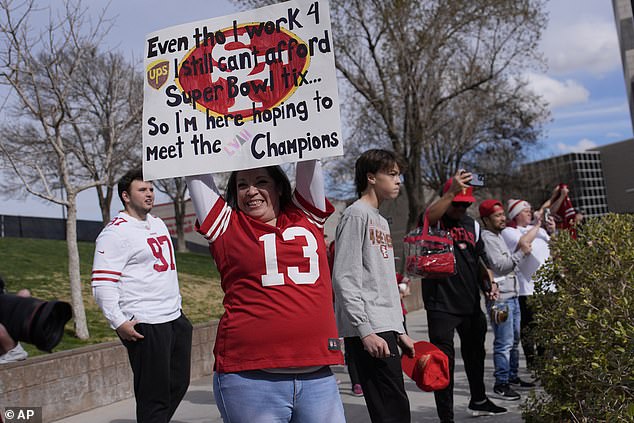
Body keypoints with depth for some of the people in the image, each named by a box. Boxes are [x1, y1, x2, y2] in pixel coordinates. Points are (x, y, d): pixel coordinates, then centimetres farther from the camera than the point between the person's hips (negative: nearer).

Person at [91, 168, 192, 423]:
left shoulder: (158, 224, 16)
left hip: (175, 318, 9)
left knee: (179, 383, 15)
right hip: (144, 326, -9)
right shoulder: (115, 232, -10)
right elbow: (102, 284, -14)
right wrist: (119, 324, -19)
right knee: (154, 396, -4)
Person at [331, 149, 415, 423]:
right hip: (369, 330, -9)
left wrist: (399, 331, 20)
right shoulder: (356, 215, -8)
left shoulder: (381, 221, 21)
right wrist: (365, 330, -20)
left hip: (385, 328, 9)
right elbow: (344, 279, -15)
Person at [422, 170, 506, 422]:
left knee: (475, 353, 23)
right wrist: (452, 191, -41)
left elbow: (481, 259, 19)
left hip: (471, 303, 7)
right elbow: (428, 218, -32)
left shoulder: (472, 225, 11)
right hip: (441, 305, -7)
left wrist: (490, 283, 5)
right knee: (444, 361, -5)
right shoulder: (436, 219, -6)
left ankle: (479, 401, 43)